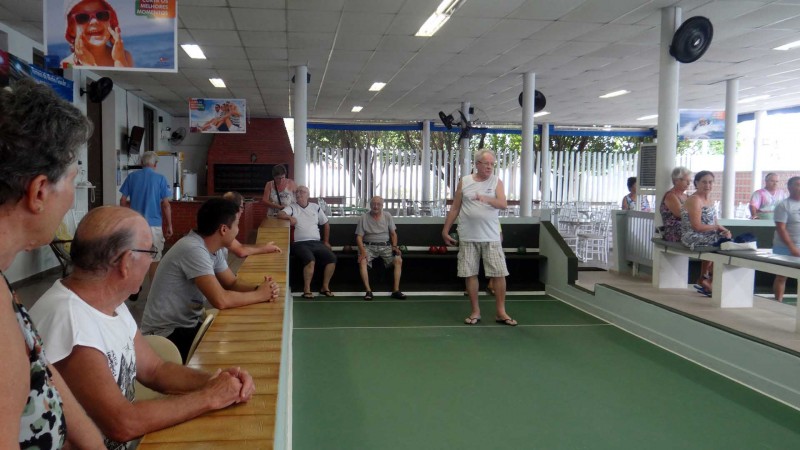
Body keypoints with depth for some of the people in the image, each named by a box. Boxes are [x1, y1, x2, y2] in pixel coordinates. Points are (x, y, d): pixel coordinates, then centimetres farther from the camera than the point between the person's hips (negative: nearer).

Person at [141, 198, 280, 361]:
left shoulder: (215, 249, 2)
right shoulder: (193, 250, -26)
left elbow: (232, 283, 10)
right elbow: (221, 300, -32)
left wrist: (259, 288, -11)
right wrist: (259, 295, -18)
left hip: (189, 324, 9)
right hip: (167, 333, -8)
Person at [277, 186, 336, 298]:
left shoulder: (315, 207, 16)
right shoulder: (292, 207, 8)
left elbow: (326, 224, 24)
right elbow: (280, 215, -10)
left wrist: (326, 241, 20)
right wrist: (290, 217, -30)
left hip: (316, 242, 4)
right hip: (300, 243, -4)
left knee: (332, 258, -19)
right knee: (310, 260, -33)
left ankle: (325, 287, -5)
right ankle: (306, 289, -19)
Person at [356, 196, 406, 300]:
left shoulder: (387, 216, 8)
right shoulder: (363, 218, 1)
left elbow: (393, 233, 12)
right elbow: (359, 236, -2)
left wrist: (394, 246, -5)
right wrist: (362, 251, -18)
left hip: (385, 246, 2)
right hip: (369, 246, -2)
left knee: (398, 260, -22)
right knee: (362, 262, -31)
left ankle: (396, 290, -19)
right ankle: (368, 291, -28)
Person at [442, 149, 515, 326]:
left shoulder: (496, 182, 2)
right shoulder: (464, 182, 4)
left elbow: (504, 205, -13)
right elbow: (454, 209, 10)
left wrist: (487, 199, -32)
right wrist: (445, 230, 8)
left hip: (491, 237, 0)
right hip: (467, 237, 1)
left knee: (499, 273, -1)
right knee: (470, 274, 4)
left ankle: (501, 312, 10)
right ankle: (475, 311, 16)